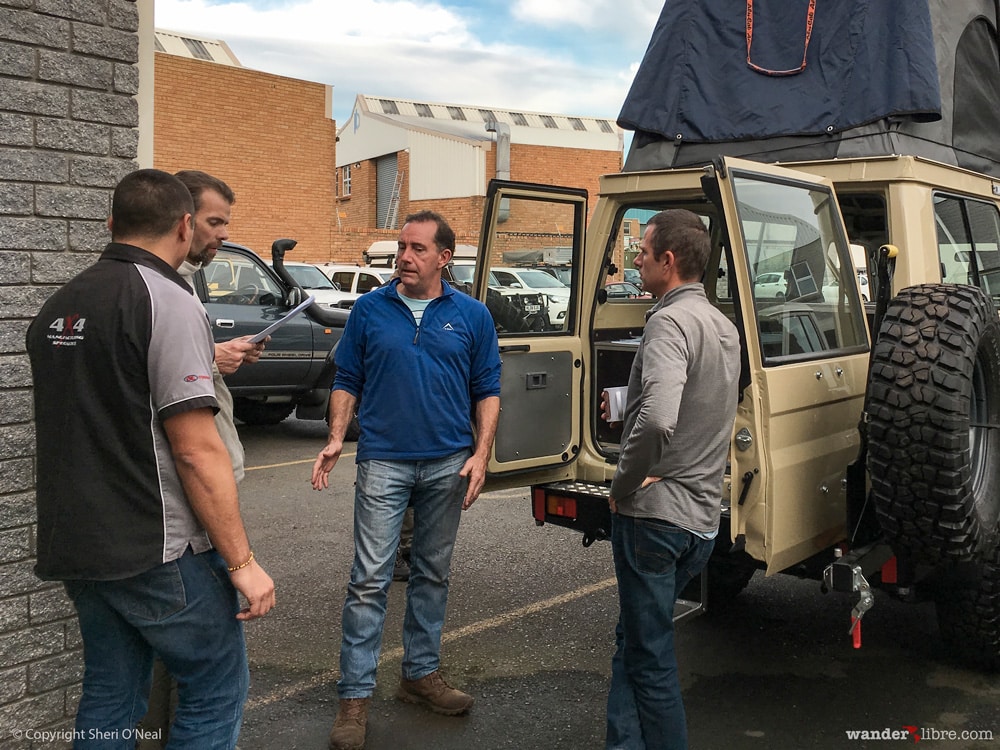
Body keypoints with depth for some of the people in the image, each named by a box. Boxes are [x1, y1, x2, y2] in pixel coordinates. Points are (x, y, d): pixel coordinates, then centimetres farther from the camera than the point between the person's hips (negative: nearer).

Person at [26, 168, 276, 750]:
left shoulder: (58, 307, 10)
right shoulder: (166, 300, -15)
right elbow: (196, 450, -20)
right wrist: (242, 561, -15)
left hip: (77, 548, 8)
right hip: (158, 551, -8)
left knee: (109, 697, 17)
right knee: (218, 689, 6)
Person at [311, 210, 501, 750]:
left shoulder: (471, 316, 4)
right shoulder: (369, 310, 3)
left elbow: (486, 391, 5)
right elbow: (347, 381, 7)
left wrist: (481, 454, -5)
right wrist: (336, 440, -6)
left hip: (448, 465, 2)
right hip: (383, 462, -1)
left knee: (432, 574, 13)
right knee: (369, 579, -3)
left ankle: (421, 674, 29)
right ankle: (355, 696, 6)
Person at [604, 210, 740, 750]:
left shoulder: (671, 321, -18)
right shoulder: (724, 326, 13)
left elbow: (658, 419, -34)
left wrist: (624, 485, -19)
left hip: (654, 516, -9)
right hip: (704, 517, 9)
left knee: (649, 655, 4)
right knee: (634, 640, 19)